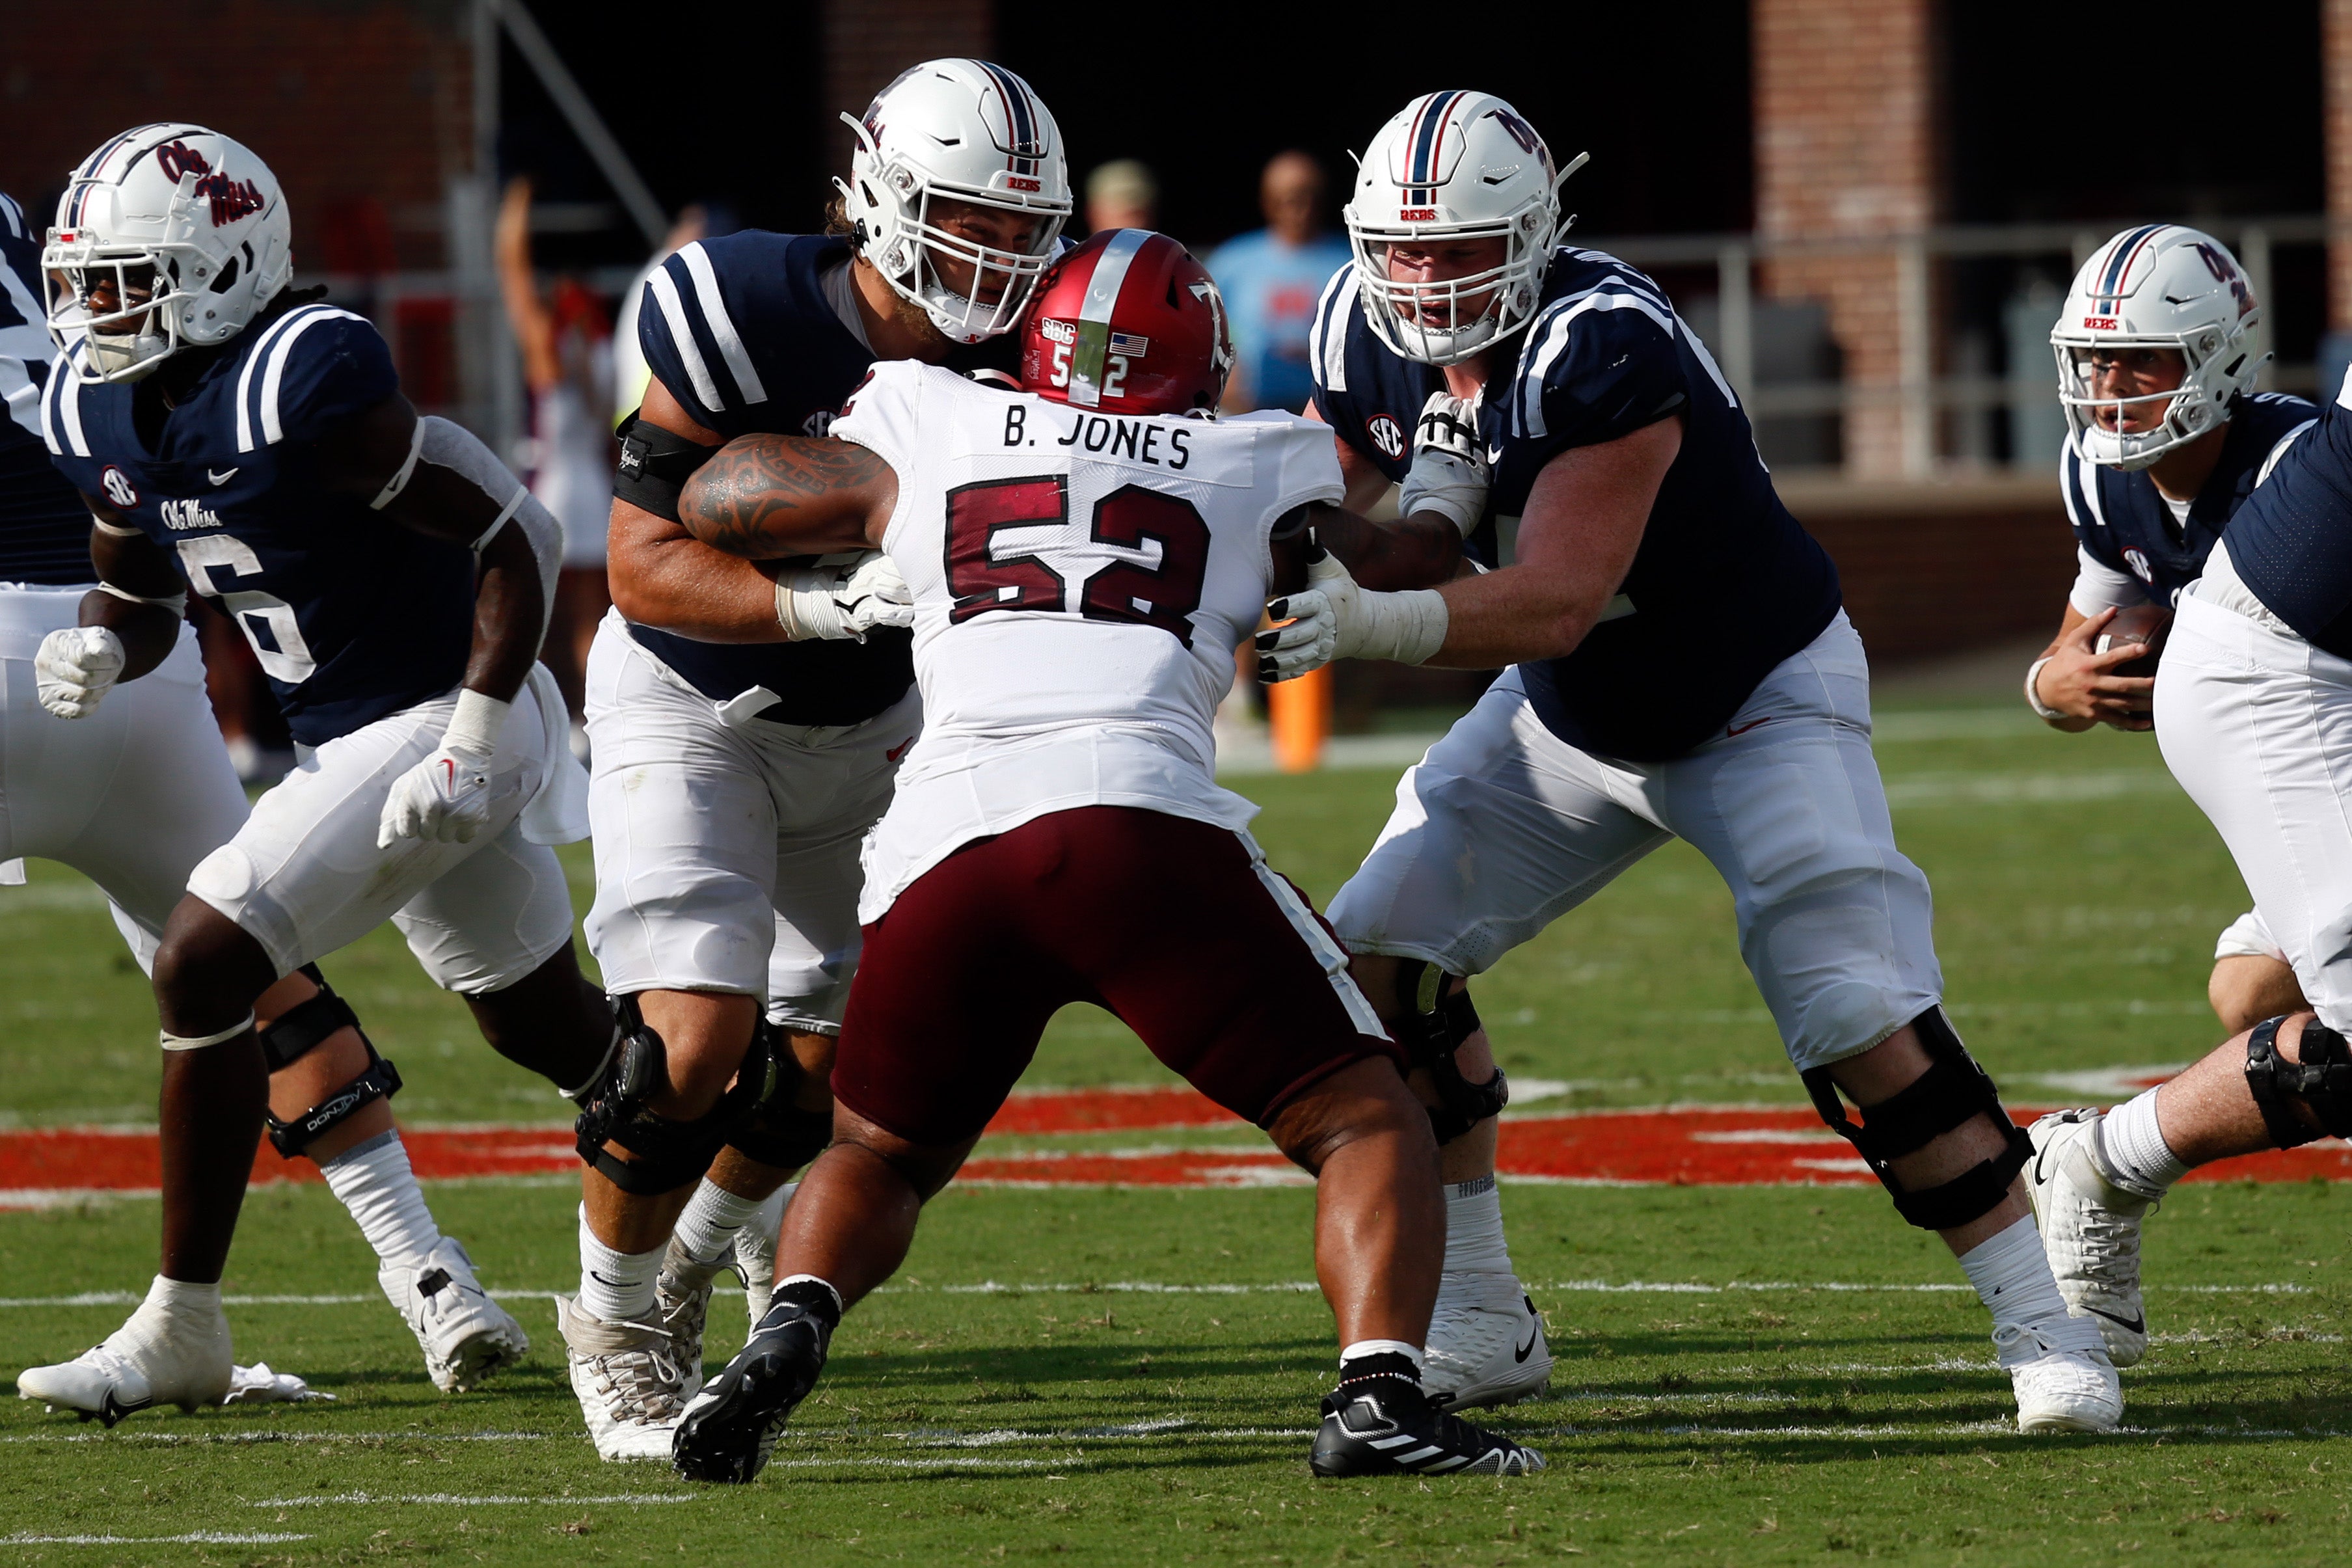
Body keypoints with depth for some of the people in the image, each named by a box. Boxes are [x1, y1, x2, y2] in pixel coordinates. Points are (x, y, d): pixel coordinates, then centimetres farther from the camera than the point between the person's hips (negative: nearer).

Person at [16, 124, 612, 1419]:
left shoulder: (300, 385, -25)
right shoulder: (96, 410, 1)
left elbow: (515, 540, -21)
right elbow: (142, 598, 17)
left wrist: (472, 748, -24)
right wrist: (98, 651, -8)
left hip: (436, 720, -9)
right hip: (351, 739, 9)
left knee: (206, 967, -16)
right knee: (543, 1023, 20)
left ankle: (184, 1329, -7)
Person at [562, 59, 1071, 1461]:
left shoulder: (1019, 356, -15)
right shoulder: (747, 318, -28)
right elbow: (644, 565, -26)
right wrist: (828, 607, -40)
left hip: (869, 720, 5)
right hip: (692, 704, -5)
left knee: (829, 1056, 9)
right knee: (696, 1039, -18)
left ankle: (701, 1248, 40)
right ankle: (617, 1331, 7)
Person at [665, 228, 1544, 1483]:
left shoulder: (927, 433, 25)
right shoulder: (1257, 473, 22)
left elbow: (710, 503, 37)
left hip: (941, 844, 2)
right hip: (1139, 817, -2)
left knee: (877, 1156, 24)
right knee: (1365, 1127, 8)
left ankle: (792, 1327, -5)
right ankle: (1379, 1394, -16)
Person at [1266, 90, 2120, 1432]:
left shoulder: (1603, 353, -34)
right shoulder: (1370, 336, -12)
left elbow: (1554, 604, -41)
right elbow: (1334, 506, -2)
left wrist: (1373, 621, -55)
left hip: (1761, 702, -7)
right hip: (1575, 719, 7)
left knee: (1861, 1017, -19)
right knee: (1382, 951, -3)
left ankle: (2048, 1332, -8)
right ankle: (1477, 1320, 8)